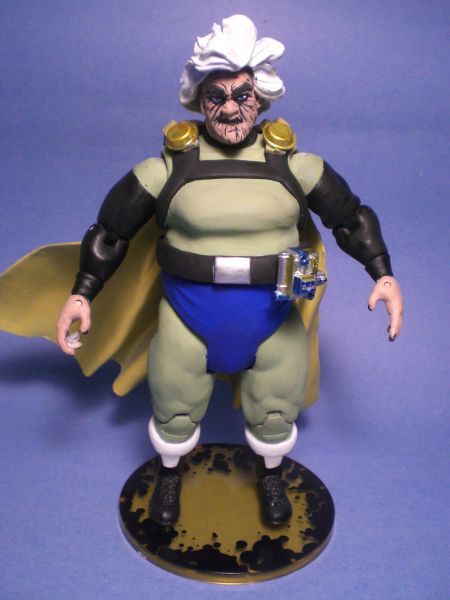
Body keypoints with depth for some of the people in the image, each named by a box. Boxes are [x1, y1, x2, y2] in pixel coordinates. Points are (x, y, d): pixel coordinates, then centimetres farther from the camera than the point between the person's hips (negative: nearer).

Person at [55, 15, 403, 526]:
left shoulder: (294, 165, -5)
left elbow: (351, 218, 5)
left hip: (274, 320, 1)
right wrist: (81, 294, -7)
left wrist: (383, 275, -6)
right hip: (188, 318, 0)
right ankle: (169, 474, 51)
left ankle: (271, 476, 53)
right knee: (174, 412, 17)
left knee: (275, 415, 19)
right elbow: (111, 229, 0)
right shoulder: (168, 168, -7)